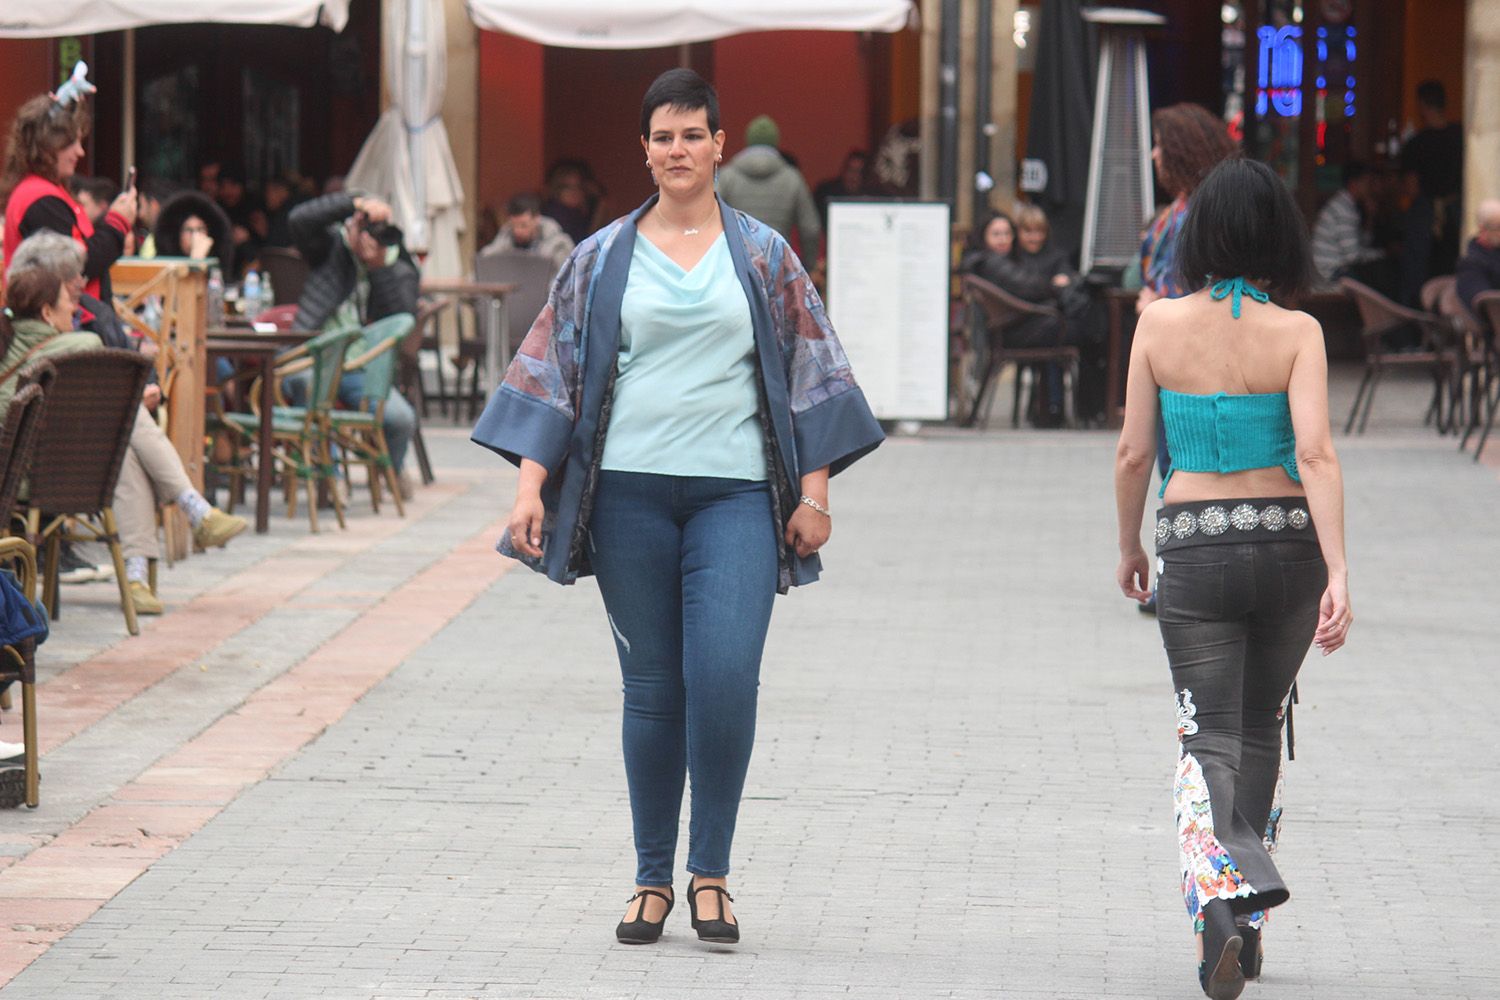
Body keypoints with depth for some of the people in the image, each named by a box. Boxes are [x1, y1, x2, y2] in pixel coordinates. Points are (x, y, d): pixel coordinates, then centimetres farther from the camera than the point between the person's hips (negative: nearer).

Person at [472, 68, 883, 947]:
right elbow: (552, 369, 9)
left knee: (724, 680, -14)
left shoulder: (763, 255, 9)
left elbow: (811, 370, 10)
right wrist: (531, 485, 1)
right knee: (652, 689, 3)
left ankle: (710, 873, -1)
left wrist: (814, 490, 4)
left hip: (735, 495, -1)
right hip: (630, 494, 1)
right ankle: (654, 880, 13)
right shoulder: (604, 259, 9)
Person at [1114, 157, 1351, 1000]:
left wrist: (1130, 548, 18)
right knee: (1261, 731, 20)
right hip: (1286, 543, 0)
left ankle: (1224, 892, -28)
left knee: (1210, 740, 0)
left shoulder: (1160, 325, -2)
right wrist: (1338, 574, -19)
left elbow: (1133, 453, 2)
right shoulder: (1295, 332, -6)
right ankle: (1248, 906, 27)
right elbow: (1315, 455, -16)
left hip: (1193, 548, 0)